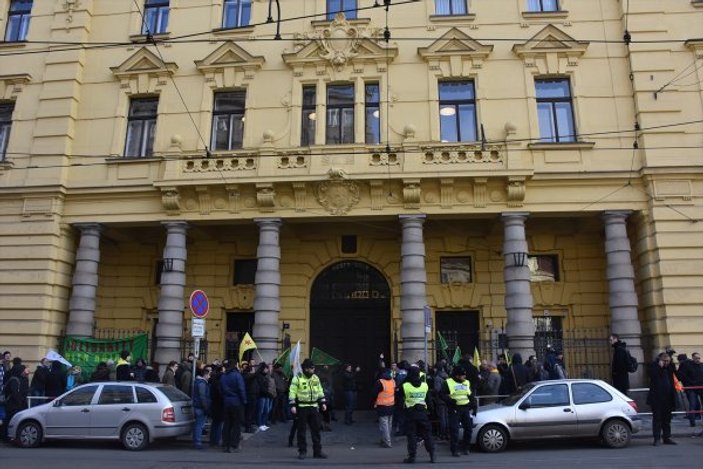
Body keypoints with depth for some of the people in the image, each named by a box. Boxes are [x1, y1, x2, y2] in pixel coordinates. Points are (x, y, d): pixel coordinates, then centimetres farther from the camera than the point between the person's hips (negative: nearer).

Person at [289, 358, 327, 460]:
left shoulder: (315, 378, 9)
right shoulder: (297, 378, -9)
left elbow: (320, 391, 16)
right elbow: (292, 392, -11)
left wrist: (323, 403, 10)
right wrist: (292, 405, -18)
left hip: (314, 407, 5)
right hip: (302, 408, -5)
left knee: (316, 429, 6)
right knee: (301, 430, 3)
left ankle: (317, 451, 14)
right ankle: (302, 451, 14)